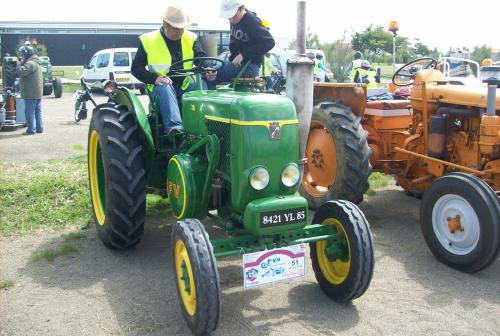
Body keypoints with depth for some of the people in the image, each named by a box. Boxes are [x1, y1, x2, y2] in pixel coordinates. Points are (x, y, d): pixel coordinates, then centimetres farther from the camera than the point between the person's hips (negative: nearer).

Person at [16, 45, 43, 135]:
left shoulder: (30, 63, -14)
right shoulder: (36, 63, 19)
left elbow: (21, 72, -23)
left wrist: (19, 63, -7)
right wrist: (21, 63, 11)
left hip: (31, 94, -10)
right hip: (38, 93, 10)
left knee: (29, 112, -6)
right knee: (37, 111, 12)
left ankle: (31, 130, -5)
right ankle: (39, 128, 16)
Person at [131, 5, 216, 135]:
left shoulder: (190, 38, 6)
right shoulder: (148, 40, -3)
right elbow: (136, 68, -3)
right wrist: (154, 78, -21)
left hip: (185, 85, 3)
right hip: (160, 87, -2)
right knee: (165, 88, -37)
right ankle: (174, 127, -52)